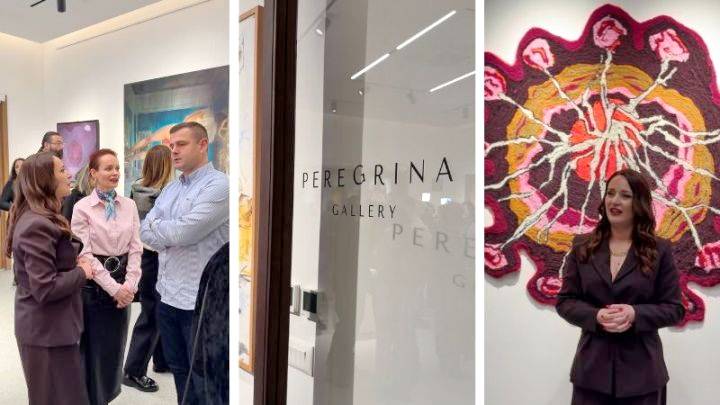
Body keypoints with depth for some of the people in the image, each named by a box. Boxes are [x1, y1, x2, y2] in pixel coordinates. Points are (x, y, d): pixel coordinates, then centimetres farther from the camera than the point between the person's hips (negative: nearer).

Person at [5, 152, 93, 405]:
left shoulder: (39, 219, 8)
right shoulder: (37, 225, -24)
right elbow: (45, 288, -28)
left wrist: (75, 263, 2)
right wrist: (82, 273, -14)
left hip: (50, 325, 10)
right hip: (47, 330, -10)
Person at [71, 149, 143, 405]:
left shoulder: (129, 205, 3)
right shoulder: (82, 208, -8)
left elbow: (135, 247, 1)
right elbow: (85, 253, -12)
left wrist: (129, 285, -9)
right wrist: (113, 287, -15)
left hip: (122, 284, 4)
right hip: (94, 285, -4)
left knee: (116, 344, 14)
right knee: (95, 348, 7)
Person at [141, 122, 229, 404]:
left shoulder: (218, 185, -15)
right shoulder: (170, 189, 12)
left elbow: (183, 233, -21)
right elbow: (145, 231, 5)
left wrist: (156, 226, -2)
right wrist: (169, 234, -13)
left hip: (201, 299, -8)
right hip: (168, 294, 8)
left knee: (203, 378, 7)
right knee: (179, 370, 22)